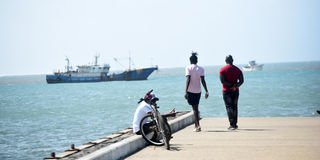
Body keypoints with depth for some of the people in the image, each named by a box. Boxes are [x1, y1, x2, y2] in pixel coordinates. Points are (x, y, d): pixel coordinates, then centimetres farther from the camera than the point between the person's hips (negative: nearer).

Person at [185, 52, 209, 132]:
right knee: (196, 108, 16)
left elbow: (188, 80, -15)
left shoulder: (188, 68, -6)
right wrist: (206, 91, -5)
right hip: (198, 90, 4)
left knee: (194, 108, -1)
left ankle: (198, 125, -12)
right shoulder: (201, 69, 3)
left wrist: (186, 91, -16)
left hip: (191, 91, -4)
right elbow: (203, 80, -5)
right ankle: (196, 125, 22)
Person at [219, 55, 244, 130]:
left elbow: (222, 81, -15)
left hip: (226, 91, -3)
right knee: (234, 107, 13)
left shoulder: (222, 70, -5)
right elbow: (241, 81, -4)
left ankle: (232, 124, -15)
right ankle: (234, 124, 17)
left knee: (229, 107, -4)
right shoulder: (238, 69, 5)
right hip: (235, 91, 3)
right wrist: (235, 86, -14)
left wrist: (231, 85, -13)